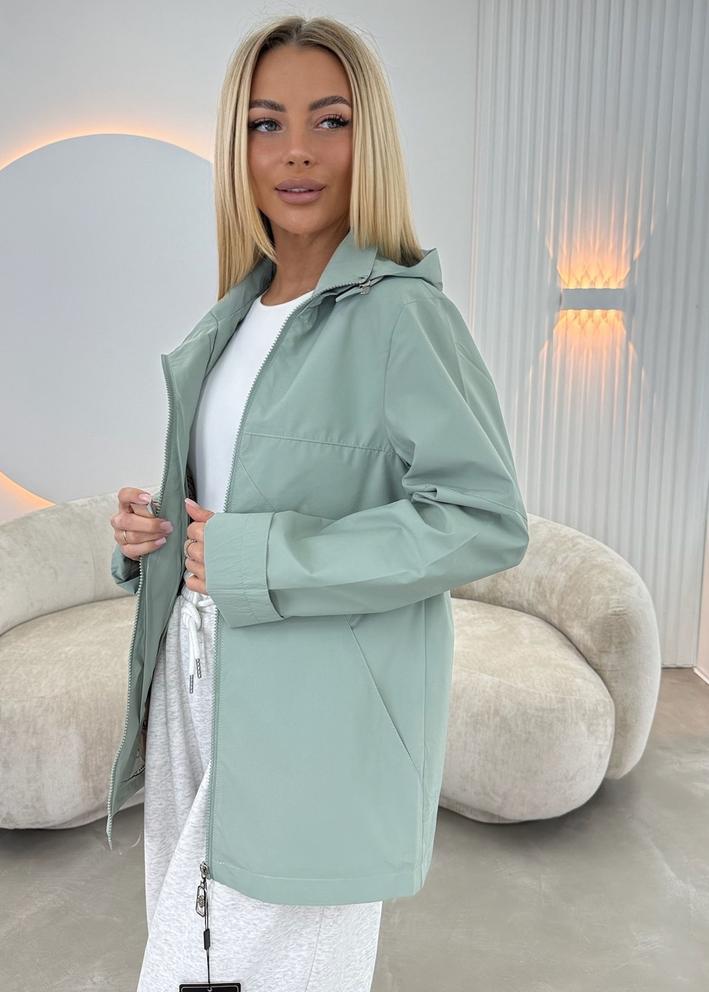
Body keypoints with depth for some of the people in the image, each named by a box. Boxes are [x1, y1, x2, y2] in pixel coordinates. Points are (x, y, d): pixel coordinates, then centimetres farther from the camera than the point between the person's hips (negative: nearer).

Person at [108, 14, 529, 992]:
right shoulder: (234, 316, 9)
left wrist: (256, 560, -21)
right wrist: (145, 529, -1)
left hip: (317, 712, -7)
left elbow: (486, 518, -22)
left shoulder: (401, 313, -15)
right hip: (196, 680, 7)